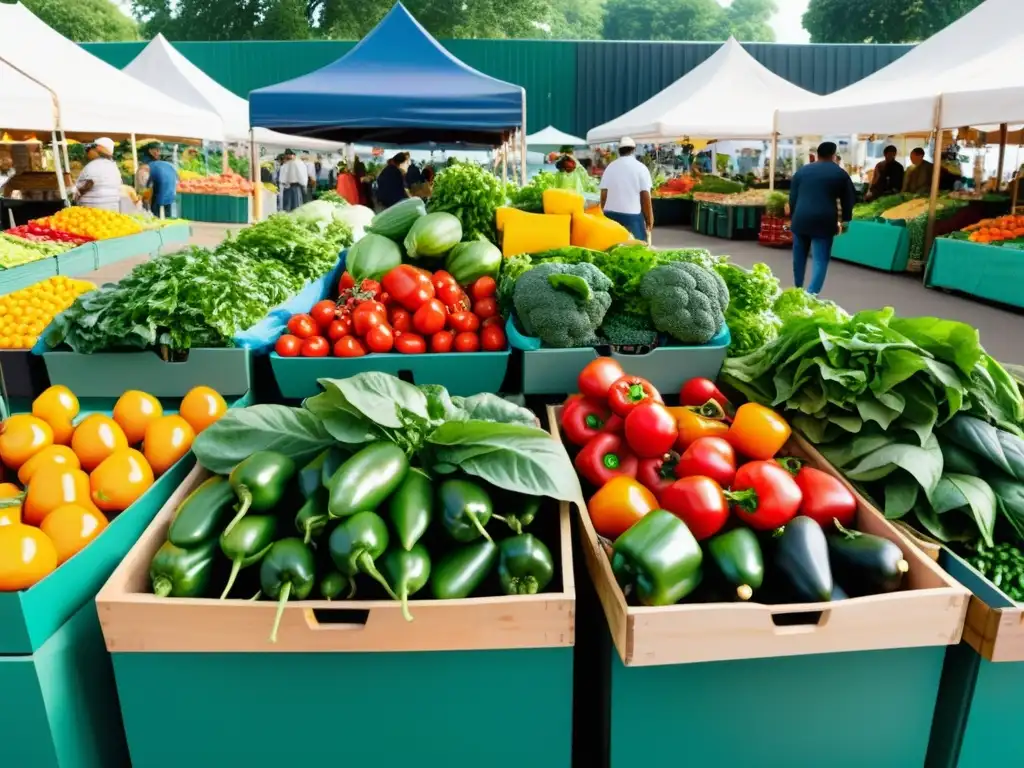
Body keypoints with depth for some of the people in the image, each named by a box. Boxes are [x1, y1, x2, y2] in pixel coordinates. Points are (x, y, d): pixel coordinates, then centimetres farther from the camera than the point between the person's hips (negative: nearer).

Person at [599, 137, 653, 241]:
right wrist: (649, 219, 4)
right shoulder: (640, 167, -1)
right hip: (632, 215, -4)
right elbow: (645, 196, -5)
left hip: (610, 215, 4)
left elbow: (603, 195, 7)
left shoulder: (610, 167, 8)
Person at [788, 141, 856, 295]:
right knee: (820, 260, -2)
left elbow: (792, 198, 15)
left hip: (800, 219, 3)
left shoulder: (801, 171, 14)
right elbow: (849, 200, 9)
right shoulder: (840, 173, 7)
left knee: (799, 257, 17)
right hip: (824, 221, -3)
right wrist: (845, 221, 20)